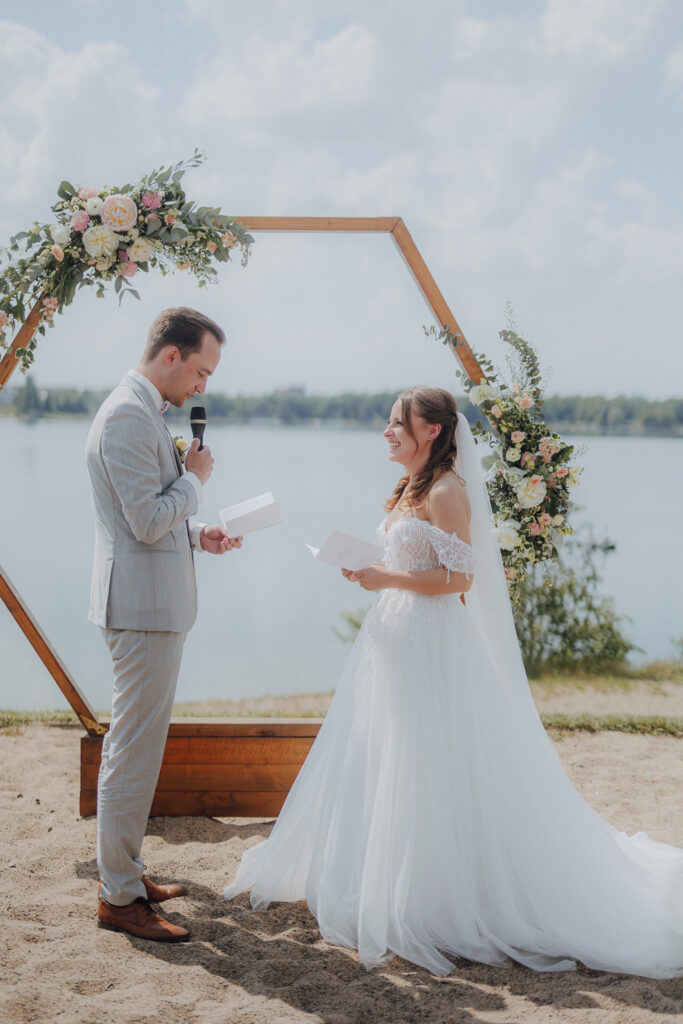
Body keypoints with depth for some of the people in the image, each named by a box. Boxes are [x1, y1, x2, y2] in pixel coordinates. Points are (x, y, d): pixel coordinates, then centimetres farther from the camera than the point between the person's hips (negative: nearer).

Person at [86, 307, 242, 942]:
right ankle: (118, 898, 7)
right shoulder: (128, 417, -18)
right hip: (143, 608, -11)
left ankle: (124, 873, 29)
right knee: (134, 753, -3)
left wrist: (197, 535, 10)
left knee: (133, 748, 17)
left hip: (149, 605, 11)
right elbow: (149, 521, -22)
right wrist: (194, 477, -7)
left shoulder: (142, 413, 16)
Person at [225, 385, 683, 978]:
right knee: (381, 766, 13)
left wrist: (387, 579, -18)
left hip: (433, 642, -10)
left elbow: (459, 577, -18)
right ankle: (383, 882, 26)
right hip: (395, 636, 10)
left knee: (430, 772, -3)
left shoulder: (447, 492, -13)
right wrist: (370, 572, 8)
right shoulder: (409, 490, 15)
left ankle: (434, 906, 9)